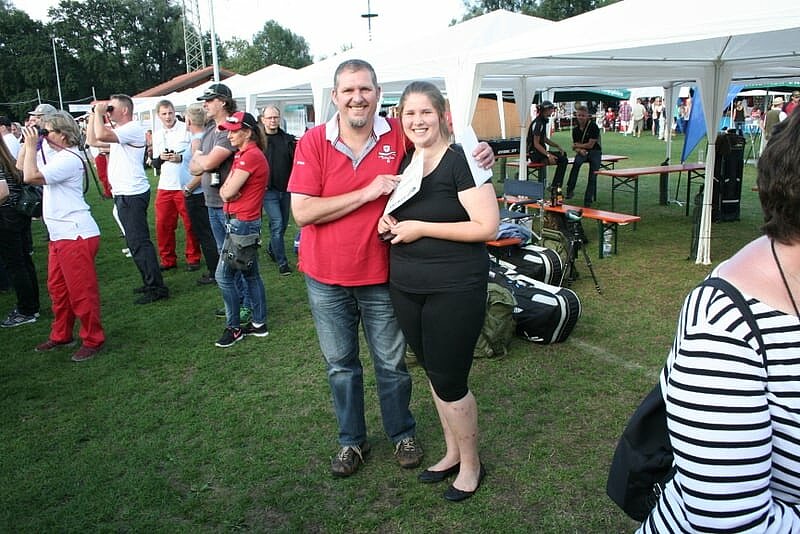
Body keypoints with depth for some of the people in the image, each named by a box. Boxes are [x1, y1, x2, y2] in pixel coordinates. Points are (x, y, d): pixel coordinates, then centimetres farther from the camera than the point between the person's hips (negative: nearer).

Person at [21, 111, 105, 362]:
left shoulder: (69, 159, -17)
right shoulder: (59, 157, 16)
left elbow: (31, 176, -25)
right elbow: (22, 170, 24)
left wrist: (31, 146, -14)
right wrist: (29, 144, 14)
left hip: (77, 236, -11)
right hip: (59, 236, 11)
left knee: (81, 291, -3)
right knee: (57, 288, 19)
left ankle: (92, 340, 10)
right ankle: (61, 335, 32)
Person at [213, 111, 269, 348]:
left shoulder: (251, 156, -17)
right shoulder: (243, 155, 15)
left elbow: (228, 192, -20)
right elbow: (224, 190, 8)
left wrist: (228, 191, 0)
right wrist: (227, 192, -11)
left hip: (242, 223, -10)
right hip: (245, 222, 10)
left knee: (223, 275, -4)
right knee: (251, 274, 14)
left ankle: (234, 328, 7)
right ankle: (259, 323, 23)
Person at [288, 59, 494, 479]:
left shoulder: (399, 137, -7)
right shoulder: (313, 143, -9)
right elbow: (302, 212, -17)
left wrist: (477, 157, -15)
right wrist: (368, 192, -23)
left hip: (380, 275, 0)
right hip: (326, 276, 1)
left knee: (391, 363, 13)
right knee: (340, 365, 15)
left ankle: (403, 434, 37)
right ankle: (351, 440, 36)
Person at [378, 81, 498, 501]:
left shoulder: (460, 160, -13)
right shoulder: (403, 161, 9)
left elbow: (487, 226, -19)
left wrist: (420, 228, -18)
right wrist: (387, 221, -1)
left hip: (454, 289, -7)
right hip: (405, 287, 7)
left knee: (449, 382, 2)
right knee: (433, 372, 18)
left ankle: (470, 464, 27)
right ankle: (452, 453, 39)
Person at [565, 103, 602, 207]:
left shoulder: (593, 126, -11)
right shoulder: (575, 129, 6)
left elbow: (590, 144, -12)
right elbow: (575, 146, 7)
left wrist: (577, 146, -1)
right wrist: (579, 150, -17)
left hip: (595, 152, -3)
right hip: (582, 152, 3)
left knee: (592, 177, -13)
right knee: (576, 162, -32)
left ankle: (588, 200, -5)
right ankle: (570, 189, -31)